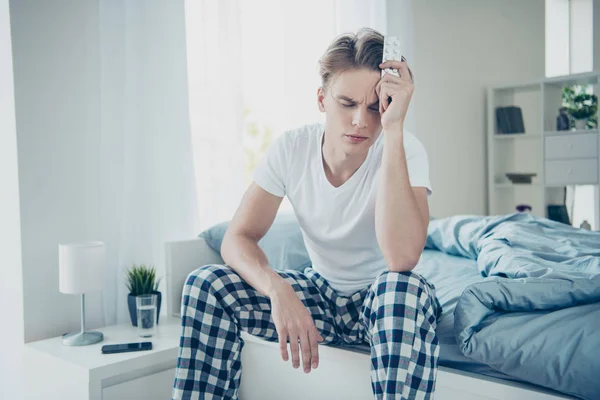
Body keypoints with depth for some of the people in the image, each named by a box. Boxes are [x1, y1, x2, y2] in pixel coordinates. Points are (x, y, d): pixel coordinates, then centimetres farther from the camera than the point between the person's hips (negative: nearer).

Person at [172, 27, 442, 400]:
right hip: (322, 291, 3)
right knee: (204, 283, -16)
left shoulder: (405, 150, -22)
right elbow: (238, 238, -14)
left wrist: (394, 130, -39)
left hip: (384, 300, -3)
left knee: (403, 287, -39)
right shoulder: (292, 149, -13)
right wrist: (278, 289, -36)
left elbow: (401, 259, -39)